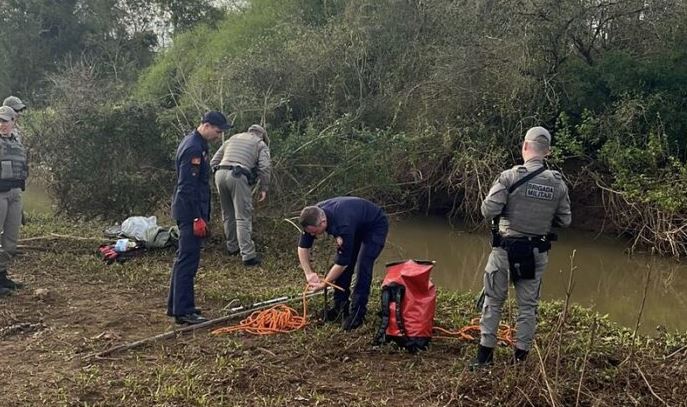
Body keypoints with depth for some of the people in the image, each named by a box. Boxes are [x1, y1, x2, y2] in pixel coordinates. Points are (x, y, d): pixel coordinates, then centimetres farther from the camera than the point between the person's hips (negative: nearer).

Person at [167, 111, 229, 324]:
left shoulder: (193, 143, 15)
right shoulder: (193, 149, -18)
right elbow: (187, 187, -23)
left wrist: (201, 215, 23)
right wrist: (198, 218, -22)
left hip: (186, 211, 11)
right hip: (190, 212, -11)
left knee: (184, 259, 15)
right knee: (188, 260, -7)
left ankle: (175, 305, 23)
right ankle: (183, 311, -3)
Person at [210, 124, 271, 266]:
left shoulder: (232, 139, 30)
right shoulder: (261, 144, 17)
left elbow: (213, 162, 23)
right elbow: (265, 167, 1)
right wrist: (264, 188, 7)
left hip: (220, 173, 5)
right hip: (238, 176, -5)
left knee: (228, 215, 19)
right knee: (243, 218, -4)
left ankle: (232, 247, 30)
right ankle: (248, 255, -7)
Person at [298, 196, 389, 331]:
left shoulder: (343, 225, -43)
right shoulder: (314, 216, -22)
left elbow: (343, 261, -32)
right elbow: (303, 247, -10)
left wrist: (324, 283, -22)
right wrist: (309, 273, -20)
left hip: (375, 226, -7)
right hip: (357, 227, 7)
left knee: (363, 266, -19)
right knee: (341, 267, 0)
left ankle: (357, 313, -11)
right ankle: (340, 307, 12)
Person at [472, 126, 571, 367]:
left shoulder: (510, 176, -13)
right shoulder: (558, 183, -1)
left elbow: (488, 211, -16)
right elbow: (565, 221, 5)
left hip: (507, 248, -3)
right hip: (537, 252, 3)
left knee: (493, 300, 10)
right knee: (528, 305, 13)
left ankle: (485, 353, 14)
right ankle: (520, 357, 19)